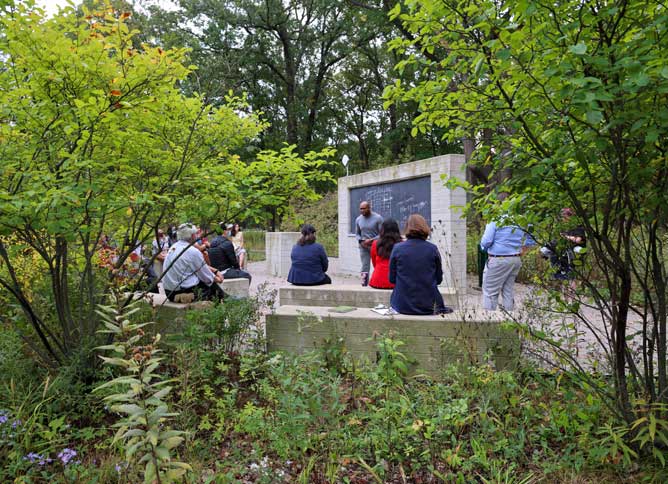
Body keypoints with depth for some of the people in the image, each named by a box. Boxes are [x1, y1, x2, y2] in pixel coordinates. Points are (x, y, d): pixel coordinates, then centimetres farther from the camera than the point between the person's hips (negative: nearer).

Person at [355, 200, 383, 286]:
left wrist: (371, 240, -18)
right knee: (365, 268, 3)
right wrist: (361, 241, -5)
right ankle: (364, 286, 7)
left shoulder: (378, 218, -8)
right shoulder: (358, 219, 5)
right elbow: (357, 233, 14)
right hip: (364, 247, 3)